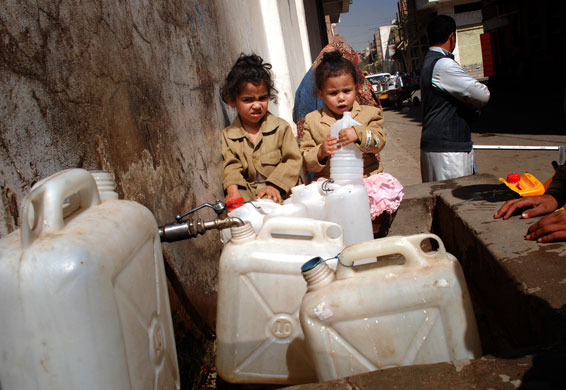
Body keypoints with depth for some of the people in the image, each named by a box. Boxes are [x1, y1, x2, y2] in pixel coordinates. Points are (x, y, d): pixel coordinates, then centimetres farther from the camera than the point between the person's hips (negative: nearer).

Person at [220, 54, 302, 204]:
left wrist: (274, 185, -14)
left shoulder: (281, 127, 4)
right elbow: (232, 166, 4)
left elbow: (293, 161, 0)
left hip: (280, 193, -2)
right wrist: (233, 190, -16)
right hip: (247, 194, 2)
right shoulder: (228, 135, 11)